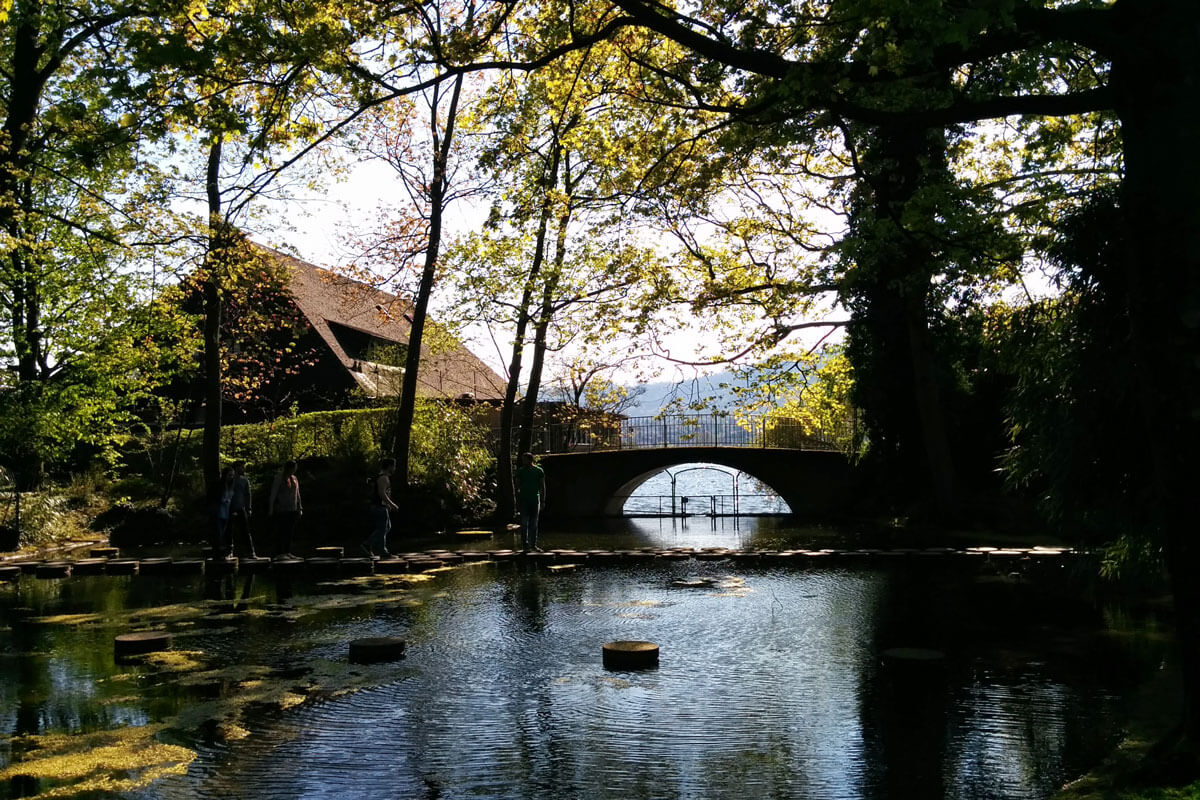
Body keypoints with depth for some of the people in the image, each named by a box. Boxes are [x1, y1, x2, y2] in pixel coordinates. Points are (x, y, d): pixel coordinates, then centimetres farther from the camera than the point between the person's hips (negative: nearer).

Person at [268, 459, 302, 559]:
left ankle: (288, 552, 11)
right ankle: (281, 553, -5)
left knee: (290, 532, 7)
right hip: (282, 510, -6)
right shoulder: (279, 478, -6)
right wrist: (271, 508, -11)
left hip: (293, 510, 6)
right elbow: (273, 494, -7)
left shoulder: (295, 478, 14)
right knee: (282, 531, -7)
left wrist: (300, 508, 16)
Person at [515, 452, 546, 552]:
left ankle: (533, 544, 11)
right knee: (524, 523, -5)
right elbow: (517, 486, 6)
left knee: (534, 524, 5)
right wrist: (517, 500, 1)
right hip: (524, 499, -1)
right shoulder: (520, 471, 3)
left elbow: (543, 486, 6)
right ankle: (525, 544, -2)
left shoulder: (539, 471, 3)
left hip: (535, 499, 1)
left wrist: (543, 500, 1)